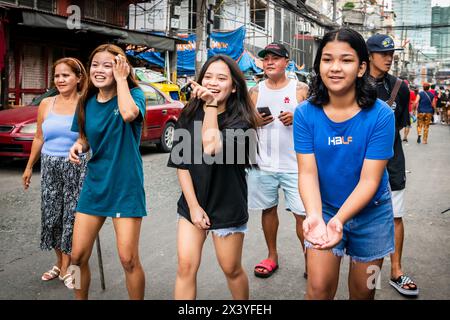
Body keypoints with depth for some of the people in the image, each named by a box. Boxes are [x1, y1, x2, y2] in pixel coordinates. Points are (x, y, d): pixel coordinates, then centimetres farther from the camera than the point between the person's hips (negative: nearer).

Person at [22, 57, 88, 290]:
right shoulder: (46, 104, 6)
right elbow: (39, 138, 14)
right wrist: (29, 166, 16)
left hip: (76, 167, -4)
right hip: (49, 167, 4)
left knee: (71, 216, 1)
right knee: (51, 215, 9)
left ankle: (66, 268, 13)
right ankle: (59, 262, 26)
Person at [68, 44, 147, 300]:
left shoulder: (134, 94, -8)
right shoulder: (88, 101, 5)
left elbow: (128, 114, -32)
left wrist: (121, 79, -19)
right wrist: (78, 145, -5)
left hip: (126, 186, -5)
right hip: (94, 183, 5)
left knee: (128, 259, -4)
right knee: (78, 256, 6)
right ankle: (81, 298, 29)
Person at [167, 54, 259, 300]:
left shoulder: (240, 121, -12)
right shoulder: (189, 116, -1)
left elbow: (211, 148, -30)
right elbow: (181, 164, -1)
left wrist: (211, 105, -22)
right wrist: (194, 206, -8)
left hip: (228, 206, -2)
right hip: (192, 204, 3)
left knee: (231, 269, 11)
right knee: (186, 267, 0)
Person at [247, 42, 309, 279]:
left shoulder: (301, 89, 0)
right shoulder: (255, 92, 8)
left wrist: (296, 118, -18)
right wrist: (255, 122, -10)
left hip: (294, 164, -3)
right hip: (263, 164, 3)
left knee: (302, 213, -4)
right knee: (268, 209, 12)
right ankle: (272, 256, 27)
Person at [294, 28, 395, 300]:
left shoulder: (381, 115, -21)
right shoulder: (306, 113, -15)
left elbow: (369, 180, -22)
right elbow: (308, 172, -18)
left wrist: (339, 219, -37)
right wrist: (314, 216, -36)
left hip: (370, 212, 0)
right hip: (323, 209, 1)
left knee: (363, 292, 17)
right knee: (319, 288, 1)